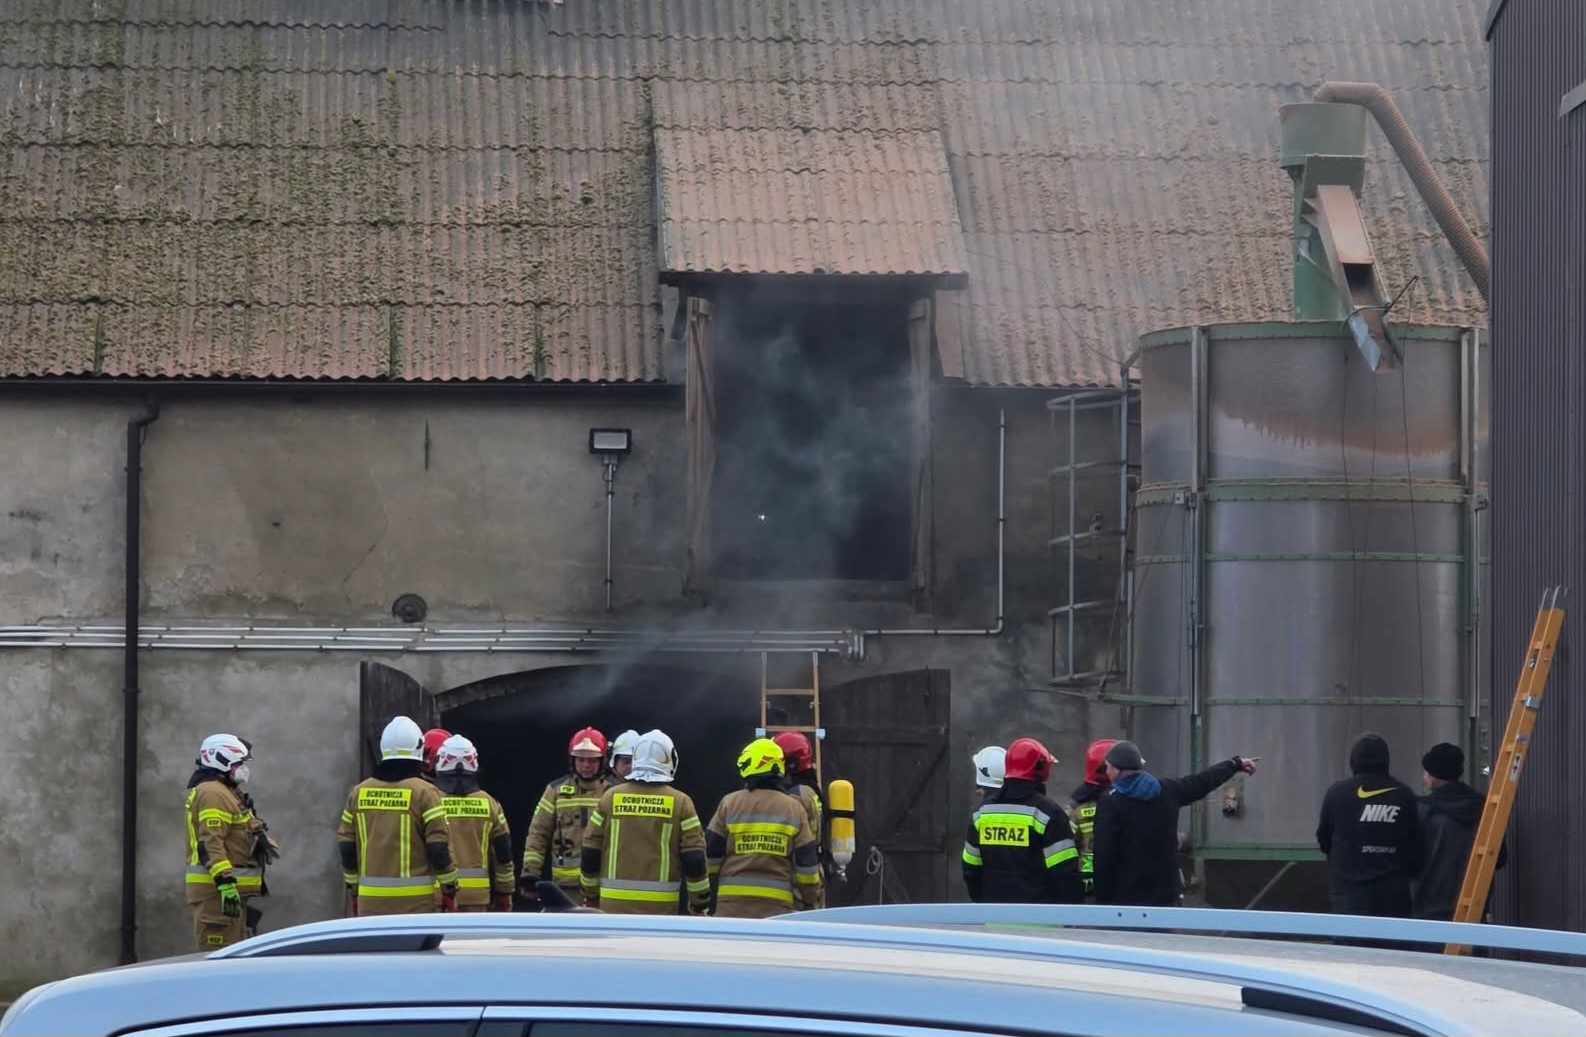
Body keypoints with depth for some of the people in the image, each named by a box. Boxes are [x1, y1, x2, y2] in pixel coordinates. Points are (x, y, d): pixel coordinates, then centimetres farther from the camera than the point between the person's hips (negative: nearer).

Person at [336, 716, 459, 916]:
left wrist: (354, 890, 20)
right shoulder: (424, 793, -7)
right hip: (415, 899, -4)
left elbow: (346, 847, 11)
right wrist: (449, 890, 1)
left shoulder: (359, 792, 8)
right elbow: (439, 848, -9)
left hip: (371, 899, 4)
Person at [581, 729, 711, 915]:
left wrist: (590, 895, 19)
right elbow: (694, 859, -3)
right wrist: (699, 903, 7)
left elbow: (590, 853, 7)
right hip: (661, 906, -2)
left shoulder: (611, 797, 3)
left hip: (614, 904, 2)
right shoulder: (680, 803, -2)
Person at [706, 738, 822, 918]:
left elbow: (711, 853, 3)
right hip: (778, 904, 1)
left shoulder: (730, 804, 1)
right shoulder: (794, 809, 4)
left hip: (733, 901, -1)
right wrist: (811, 899, 15)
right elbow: (807, 861, 5)